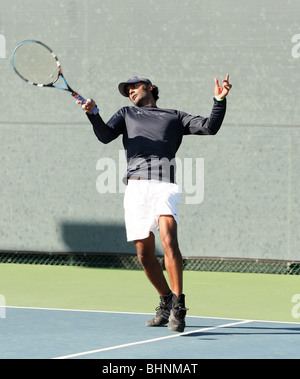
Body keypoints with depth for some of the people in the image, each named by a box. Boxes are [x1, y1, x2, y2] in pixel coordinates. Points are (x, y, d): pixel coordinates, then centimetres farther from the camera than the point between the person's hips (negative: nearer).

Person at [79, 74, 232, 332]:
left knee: (168, 238, -23)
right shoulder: (127, 114, 27)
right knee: (144, 254, 1)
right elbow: (105, 135, 10)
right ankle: (166, 301, 23)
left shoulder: (175, 117, 23)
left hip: (165, 186, -2)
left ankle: (178, 306, -22)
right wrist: (93, 115, -9)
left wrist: (220, 101, -1)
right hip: (136, 187, 2)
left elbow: (209, 127, 14)